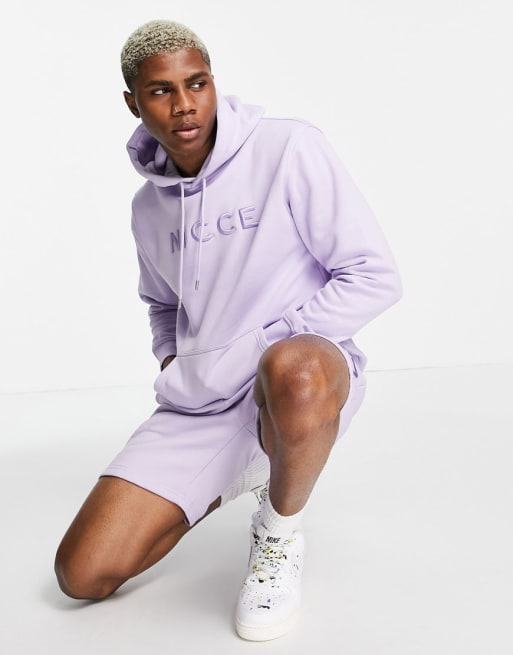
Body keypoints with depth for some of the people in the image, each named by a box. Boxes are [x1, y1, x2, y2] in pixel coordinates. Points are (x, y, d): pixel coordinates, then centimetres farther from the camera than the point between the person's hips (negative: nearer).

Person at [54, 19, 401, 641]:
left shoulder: (289, 148, -9)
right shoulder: (148, 206, 10)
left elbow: (374, 276, -12)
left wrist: (266, 346, -14)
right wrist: (172, 364, 8)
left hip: (308, 374, -5)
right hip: (198, 404, 6)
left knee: (293, 371, -44)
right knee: (83, 575, -4)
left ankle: (278, 531, -10)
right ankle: (233, 479, 20)